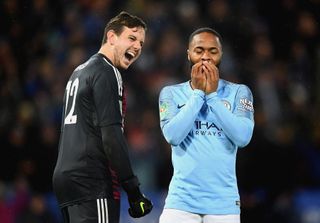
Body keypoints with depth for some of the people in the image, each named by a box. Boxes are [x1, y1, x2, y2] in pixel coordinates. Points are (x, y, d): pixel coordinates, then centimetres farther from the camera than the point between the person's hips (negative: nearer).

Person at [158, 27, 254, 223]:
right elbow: (173, 136, -8)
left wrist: (212, 95, -8)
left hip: (223, 203, 0)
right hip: (182, 200, 0)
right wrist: (198, 93, -7)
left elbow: (243, 137, -9)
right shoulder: (172, 93, 8)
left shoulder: (238, 92, 7)